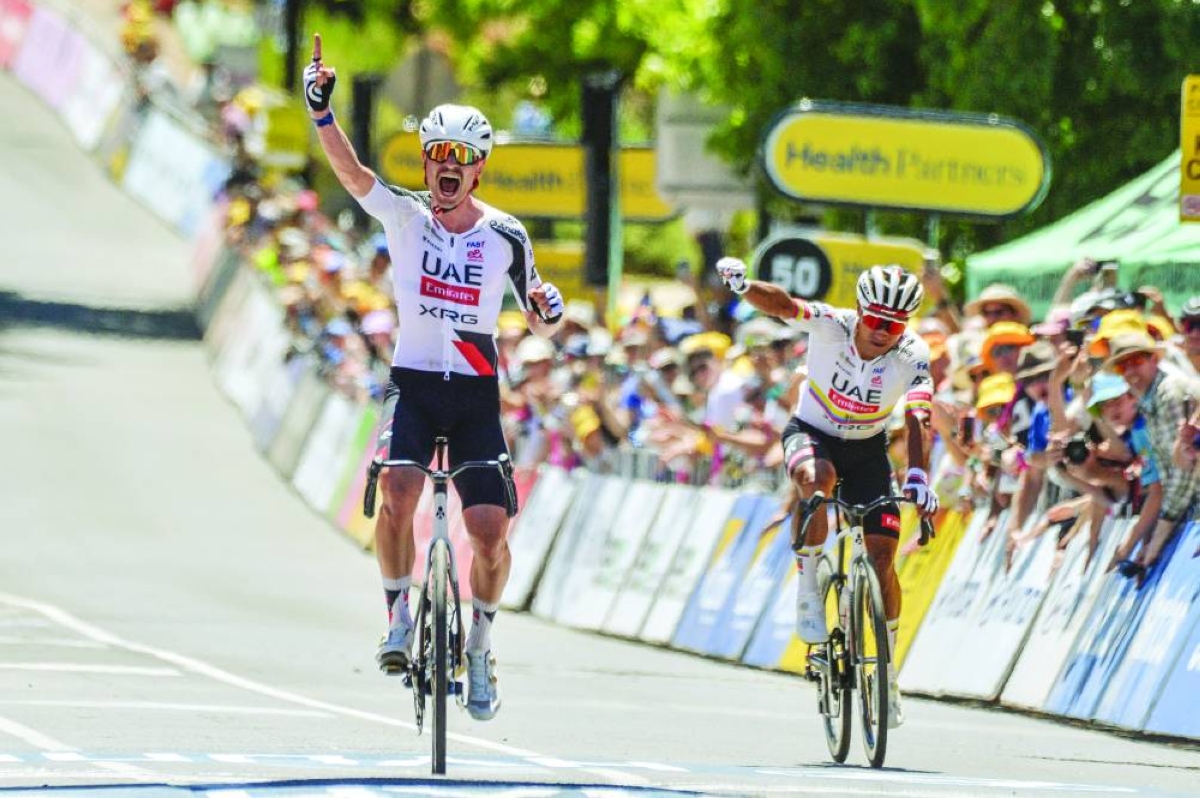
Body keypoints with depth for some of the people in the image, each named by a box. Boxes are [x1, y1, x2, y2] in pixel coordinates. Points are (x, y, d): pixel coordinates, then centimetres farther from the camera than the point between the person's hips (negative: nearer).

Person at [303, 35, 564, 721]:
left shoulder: (505, 235, 0)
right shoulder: (404, 215, -1)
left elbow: (539, 326, 9)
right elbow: (350, 170, -19)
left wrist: (549, 311, -16)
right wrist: (321, 108, -34)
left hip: (476, 394, 1)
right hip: (414, 383, -1)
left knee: (492, 535, -7)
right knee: (398, 495, -27)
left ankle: (480, 643, 18)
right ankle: (400, 614, -5)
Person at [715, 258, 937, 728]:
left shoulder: (913, 358, -22)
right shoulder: (831, 326, -23)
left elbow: (918, 420, -33)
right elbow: (782, 306, -38)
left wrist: (918, 476, -50)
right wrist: (743, 285, -59)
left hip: (867, 448, 2)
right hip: (811, 433, -2)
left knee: (882, 557, -8)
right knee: (818, 477, -38)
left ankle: (887, 669, 10)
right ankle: (807, 593, -23)